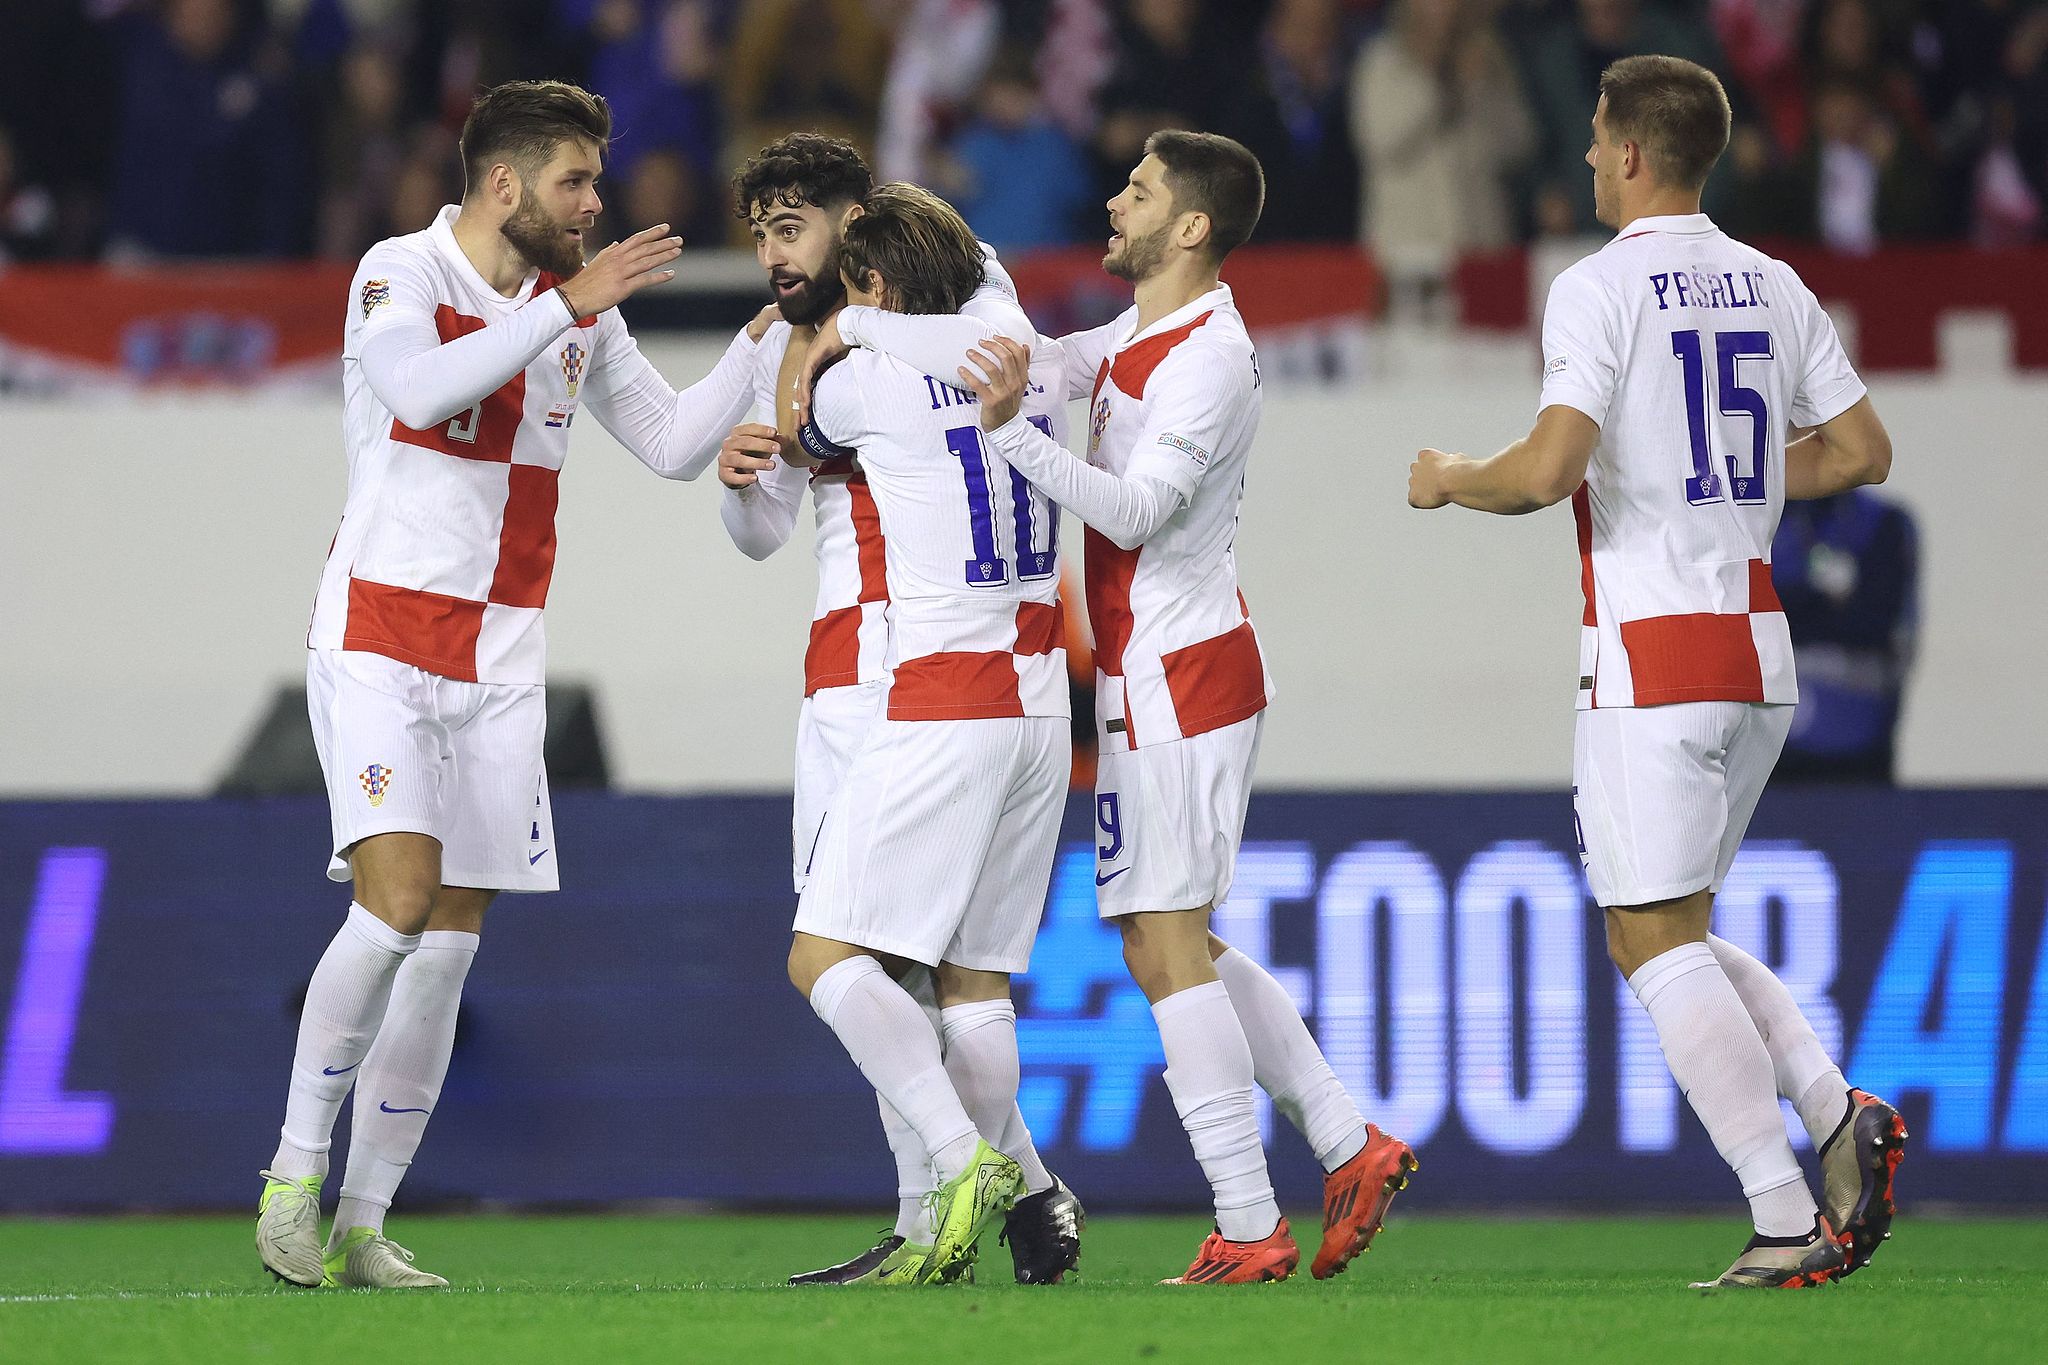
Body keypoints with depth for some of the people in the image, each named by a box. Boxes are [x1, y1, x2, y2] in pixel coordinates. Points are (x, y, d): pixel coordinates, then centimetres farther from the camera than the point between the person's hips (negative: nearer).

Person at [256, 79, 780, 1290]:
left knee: (450, 948, 1)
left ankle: (364, 1226, 7)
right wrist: (568, 304, -27)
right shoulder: (400, 274, -8)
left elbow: (675, 443, 14)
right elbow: (422, 389, -27)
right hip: (380, 639, -6)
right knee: (397, 906, -20)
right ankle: (294, 1179, -7)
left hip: (501, 665, 6)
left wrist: (767, 335, 4)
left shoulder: (581, 308, 10)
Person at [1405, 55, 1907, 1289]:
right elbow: (1862, 451, 15)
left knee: (1657, 944, -3)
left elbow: (1549, 470, -20)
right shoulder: (1774, 287, 10)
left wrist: (1451, 482, -1)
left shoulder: (1601, 289, -11)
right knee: (1675, 933, 19)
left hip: (1652, 650, -7)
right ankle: (1840, 1116, -1)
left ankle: (1790, 1225, -10)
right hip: (1760, 653, 7)